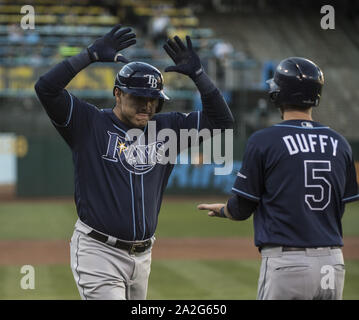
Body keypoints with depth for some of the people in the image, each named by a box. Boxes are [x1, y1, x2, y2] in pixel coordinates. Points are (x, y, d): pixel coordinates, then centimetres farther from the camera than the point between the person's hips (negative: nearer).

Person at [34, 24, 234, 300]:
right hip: (98, 253, -6)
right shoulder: (89, 123, -3)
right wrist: (92, 55, -17)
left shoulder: (167, 128, 10)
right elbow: (46, 88, -15)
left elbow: (221, 119, 9)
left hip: (142, 255, 6)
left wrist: (197, 73, -1)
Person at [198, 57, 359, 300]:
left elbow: (242, 209, 0)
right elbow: (339, 209, 14)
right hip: (333, 262, 5)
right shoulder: (339, 144, 8)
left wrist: (222, 210, 22)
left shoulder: (263, 142, -6)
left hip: (286, 263, -5)